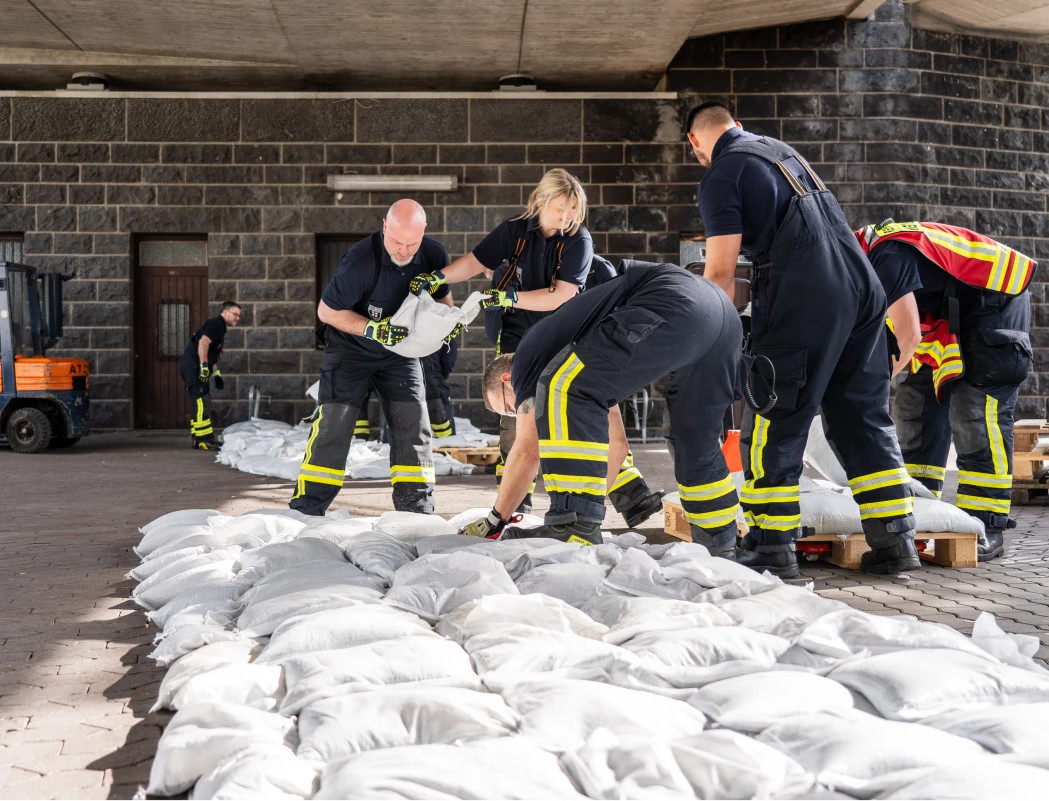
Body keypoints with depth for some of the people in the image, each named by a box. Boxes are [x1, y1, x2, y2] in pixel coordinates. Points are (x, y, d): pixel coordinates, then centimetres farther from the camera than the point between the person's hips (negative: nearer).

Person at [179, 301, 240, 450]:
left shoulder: (219, 327, 24)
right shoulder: (216, 324, -9)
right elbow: (203, 343, -25)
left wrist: (216, 373, 28)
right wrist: (204, 365, -29)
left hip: (192, 367, 11)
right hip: (192, 365, -11)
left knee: (201, 402, 14)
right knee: (201, 402, -12)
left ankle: (197, 437, 19)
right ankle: (202, 440, -13)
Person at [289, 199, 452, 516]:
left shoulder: (434, 255, -14)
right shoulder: (361, 260, -29)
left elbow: (441, 296, 6)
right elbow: (327, 311, -19)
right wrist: (373, 330, -29)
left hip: (401, 353, 4)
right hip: (351, 350, -4)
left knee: (413, 427, -1)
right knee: (333, 427, -9)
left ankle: (418, 512, 8)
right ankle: (305, 510, 0)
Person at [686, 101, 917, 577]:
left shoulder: (721, 176, -1)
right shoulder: (783, 152, 23)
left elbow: (721, 270, -6)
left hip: (803, 299, -8)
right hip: (862, 286, 8)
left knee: (774, 423, 0)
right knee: (865, 417, 11)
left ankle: (772, 547, 1)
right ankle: (894, 541, 11)